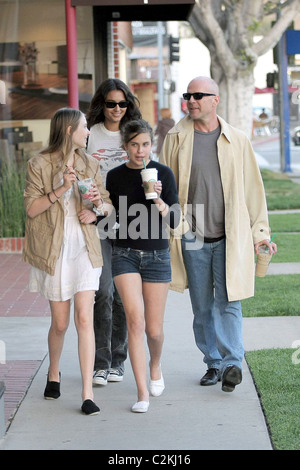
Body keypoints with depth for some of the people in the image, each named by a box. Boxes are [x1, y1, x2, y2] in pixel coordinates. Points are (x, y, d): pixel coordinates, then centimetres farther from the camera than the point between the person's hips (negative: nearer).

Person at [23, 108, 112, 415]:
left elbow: (108, 204, 14)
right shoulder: (39, 165, -3)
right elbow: (31, 208, -7)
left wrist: (97, 208, -9)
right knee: (60, 323, 6)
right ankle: (53, 373, 36)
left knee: (84, 319, -8)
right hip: (54, 251, -2)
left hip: (84, 250, 2)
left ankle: (88, 394, -7)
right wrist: (60, 190, -20)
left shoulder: (89, 164, 9)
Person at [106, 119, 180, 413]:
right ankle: (142, 393, -10)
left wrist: (159, 200, -25)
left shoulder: (163, 173, -4)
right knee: (136, 321, -15)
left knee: (154, 329, 6)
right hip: (125, 255, 0)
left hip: (157, 256, 0)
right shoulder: (115, 176, 2)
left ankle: (155, 366, 40)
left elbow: (174, 221, -9)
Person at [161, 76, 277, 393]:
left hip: (229, 237, -1)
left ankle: (231, 362, -12)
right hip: (191, 237, 1)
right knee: (202, 307, 8)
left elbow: (252, 188, 8)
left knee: (228, 302, -10)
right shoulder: (176, 138, 4)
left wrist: (259, 232, 6)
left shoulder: (237, 141, 4)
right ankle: (214, 363, 18)